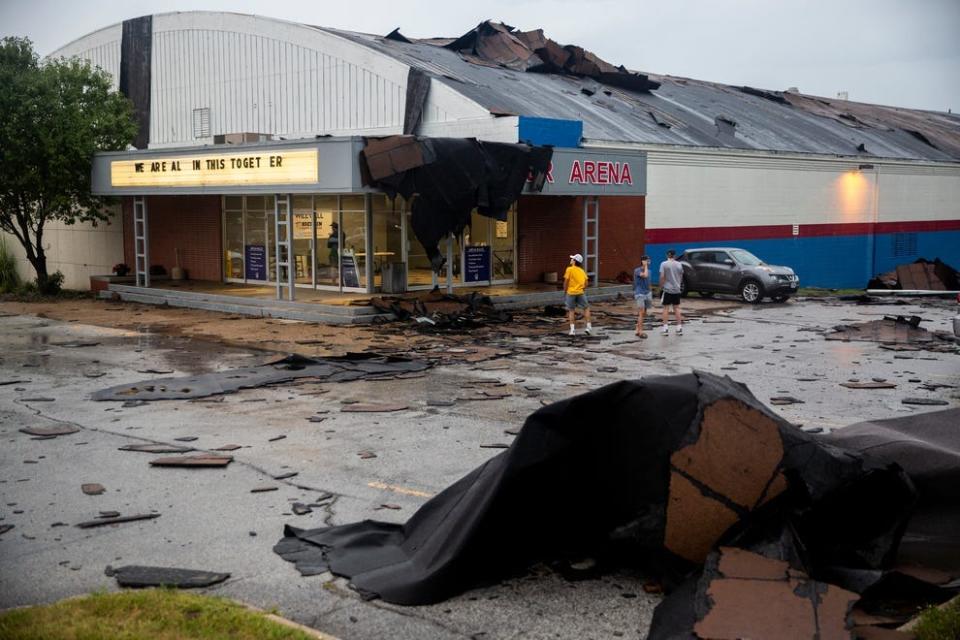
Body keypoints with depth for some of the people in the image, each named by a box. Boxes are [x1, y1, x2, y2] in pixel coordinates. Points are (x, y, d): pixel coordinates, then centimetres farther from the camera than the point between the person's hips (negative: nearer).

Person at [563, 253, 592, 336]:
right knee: (586, 308, 17)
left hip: (571, 292, -3)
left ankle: (572, 329, 1)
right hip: (580, 292, 3)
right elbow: (586, 284, 8)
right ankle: (588, 326, 7)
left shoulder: (569, 269, -4)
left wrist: (565, 291, 6)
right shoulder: (582, 271, 12)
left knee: (571, 311, 8)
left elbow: (566, 282, -6)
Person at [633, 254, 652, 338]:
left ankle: (638, 330, 19)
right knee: (641, 313, -14)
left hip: (647, 294, 8)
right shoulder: (637, 270, -9)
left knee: (644, 314, 10)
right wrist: (645, 266, -15)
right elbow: (645, 275, -30)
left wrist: (651, 298, 19)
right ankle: (640, 331, -13)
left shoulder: (648, 271, 13)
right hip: (640, 294, -8)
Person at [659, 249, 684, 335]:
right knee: (676, 308, 10)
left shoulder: (664, 264, -8)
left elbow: (662, 277, -12)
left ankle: (665, 328, 0)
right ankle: (679, 327, 10)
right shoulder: (679, 265, 4)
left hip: (667, 289, -3)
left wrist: (661, 285, 2)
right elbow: (681, 277, 12)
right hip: (677, 289, 3)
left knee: (665, 308, 3)